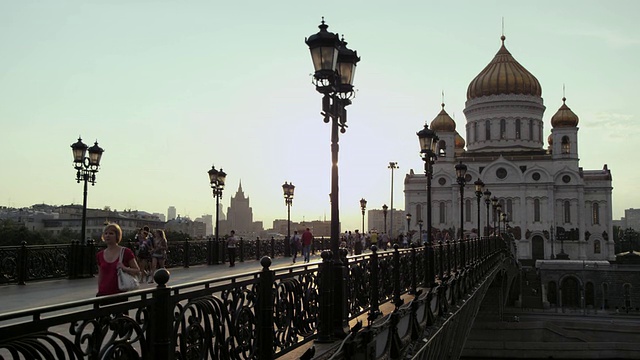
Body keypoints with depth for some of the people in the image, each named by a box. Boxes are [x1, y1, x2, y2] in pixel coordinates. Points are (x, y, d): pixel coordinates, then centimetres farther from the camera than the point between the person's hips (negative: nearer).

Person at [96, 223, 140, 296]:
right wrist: (99, 291, 16)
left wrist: (125, 268, -16)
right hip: (103, 294, 3)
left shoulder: (126, 252, -3)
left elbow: (137, 271, -1)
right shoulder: (100, 255, 9)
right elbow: (100, 275, 18)